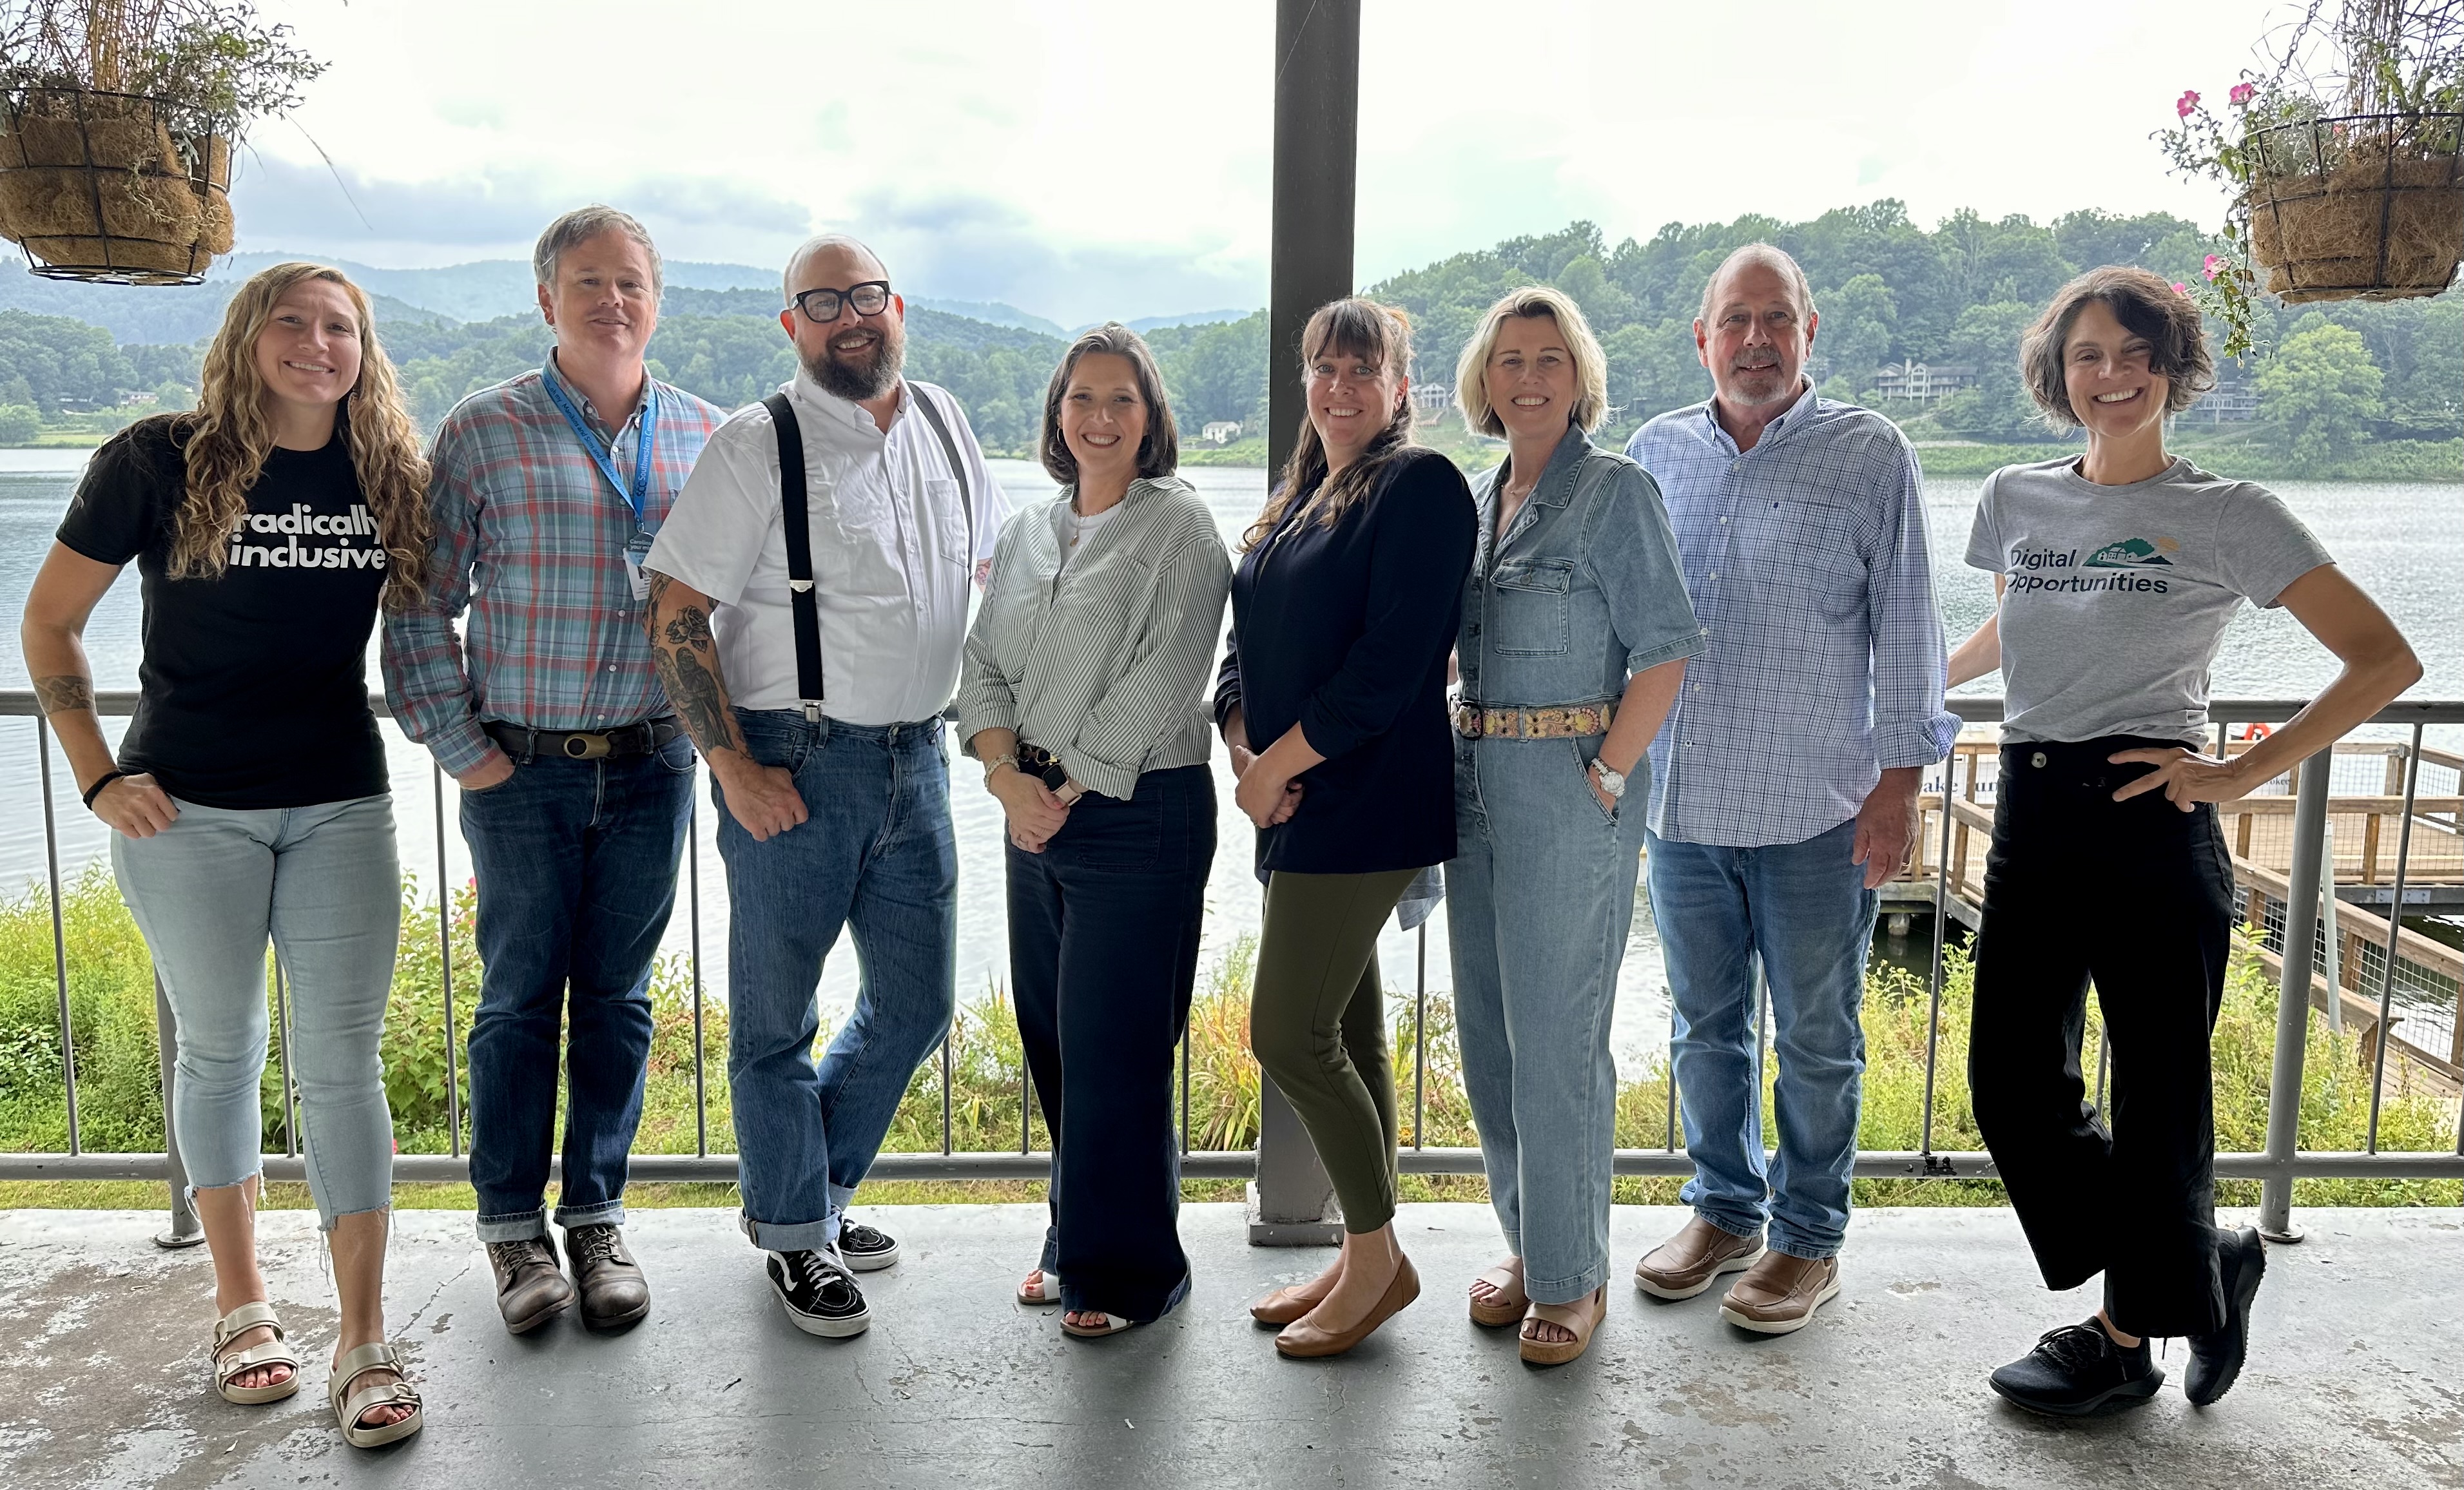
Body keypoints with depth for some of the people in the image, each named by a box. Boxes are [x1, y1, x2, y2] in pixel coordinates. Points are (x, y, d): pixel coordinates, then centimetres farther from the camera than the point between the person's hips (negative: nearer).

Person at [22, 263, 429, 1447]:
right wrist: (97, 774, -4)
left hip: (341, 806, 1)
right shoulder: (157, 463, -5)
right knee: (220, 1048, 12)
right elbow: (51, 619, 2)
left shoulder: (391, 479, 2)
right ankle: (242, 1304, 29)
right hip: (187, 810, -1)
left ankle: (363, 1340, 6)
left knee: (341, 1060, 0)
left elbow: (420, 618, 17)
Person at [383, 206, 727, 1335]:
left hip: (653, 768, 2)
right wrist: (459, 748, -4)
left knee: (618, 997, 10)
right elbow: (418, 605, 0)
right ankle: (513, 1226, 22)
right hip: (520, 769, -2)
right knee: (520, 996, 7)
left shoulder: (706, 438, 5)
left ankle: (597, 1218, 24)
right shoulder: (483, 433, -2)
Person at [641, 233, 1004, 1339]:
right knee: (778, 1015, 7)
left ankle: (804, 1190, 36)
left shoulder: (944, 426, 8)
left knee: (915, 1002, 14)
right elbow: (674, 614, -11)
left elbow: (992, 571, 21)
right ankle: (796, 1237, 27)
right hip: (793, 763, -6)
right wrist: (733, 767, -15)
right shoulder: (759, 446, -9)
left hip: (916, 755, 6)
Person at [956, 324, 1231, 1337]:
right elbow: (984, 663, 10)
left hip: (1140, 813, -6)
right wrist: (1007, 777, -7)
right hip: (1035, 813, 6)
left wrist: (1068, 789, -13)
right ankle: (1077, 1241, 30)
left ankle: (1127, 1271, 14)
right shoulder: (1027, 533, 14)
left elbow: (1162, 678, -13)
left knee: (1112, 1050, -2)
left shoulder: (1180, 525, -5)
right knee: (1052, 1042, 12)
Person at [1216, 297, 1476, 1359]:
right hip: (1300, 802, 8)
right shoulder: (1298, 497, 17)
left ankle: (1378, 1258, 10)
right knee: (1348, 1036, 14)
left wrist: (1277, 765, -14)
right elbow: (1248, 643, 15)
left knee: (1288, 1035, -8)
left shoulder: (1421, 487, -9)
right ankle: (1367, 1258, 26)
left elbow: (1392, 663, -19)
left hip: (1364, 806, -8)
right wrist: (1246, 751, -4)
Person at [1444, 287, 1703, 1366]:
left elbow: (1667, 652, -12)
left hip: (1571, 782, -7)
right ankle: (1529, 1243, 27)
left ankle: (1572, 1276, 12)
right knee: (1488, 1031, 11)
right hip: (1477, 781, 7)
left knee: (1556, 1037, -3)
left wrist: (1603, 780, -16)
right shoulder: (1479, 499, 14)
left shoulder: (1615, 491, -6)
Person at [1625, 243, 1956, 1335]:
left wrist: (1897, 782, -8)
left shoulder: (1872, 455, -3)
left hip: (1816, 813, -3)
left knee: (1815, 1039, 8)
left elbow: (1904, 626, -3)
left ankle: (1808, 1239, 24)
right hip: (1681, 802, 4)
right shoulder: (1657, 453, 7)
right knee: (1704, 1024, 15)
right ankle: (1724, 1209, 32)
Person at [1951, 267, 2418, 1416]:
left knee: (2155, 1098, 3)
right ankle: (2205, 1264, 28)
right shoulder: (2016, 499, 9)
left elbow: (2383, 660, -5)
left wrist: (2241, 773, -11)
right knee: (2013, 1083, 6)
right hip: (2030, 819, 5)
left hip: (2150, 821, -5)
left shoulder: (2226, 515, -4)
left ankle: (2126, 1341, 26)